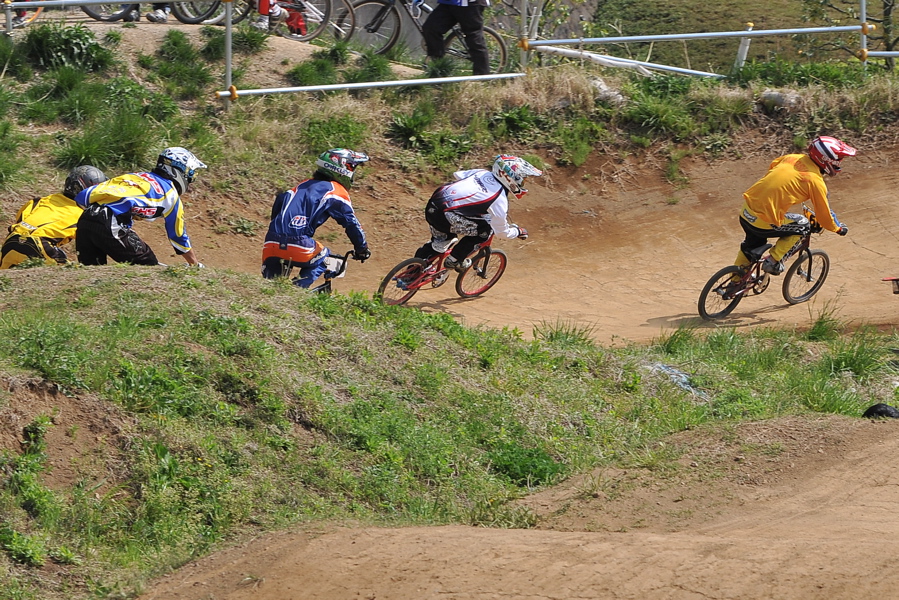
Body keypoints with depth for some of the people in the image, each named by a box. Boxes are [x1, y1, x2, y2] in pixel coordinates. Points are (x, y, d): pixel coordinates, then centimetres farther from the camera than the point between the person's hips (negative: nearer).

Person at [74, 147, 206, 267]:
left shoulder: (134, 176, 31)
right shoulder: (170, 193, 14)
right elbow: (179, 237, 23)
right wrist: (197, 265, 36)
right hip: (111, 226, -6)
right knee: (149, 267, 7)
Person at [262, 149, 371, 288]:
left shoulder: (303, 185, 24)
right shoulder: (336, 191, 6)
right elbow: (351, 223, 4)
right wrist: (362, 249, 17)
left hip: (271, 245, 5)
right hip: (299, 247, -5)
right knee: (323, 260, 24)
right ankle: (299, 286, 3)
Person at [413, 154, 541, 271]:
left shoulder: (481, 173, 12)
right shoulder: (499, 199, -7)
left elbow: (457, 174, 29)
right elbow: (502, 232, 3)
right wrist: (518, 231, 23)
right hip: (445, 217, -8)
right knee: (485, 229, 7)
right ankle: (454, 260, 14)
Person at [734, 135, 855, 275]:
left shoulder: (792, 158, 8)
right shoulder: (816, 181, -10)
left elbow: (772, 166, 30)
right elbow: (824, 216, 0)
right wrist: (838, 228, 20)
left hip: (744, 212, 7)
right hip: (763, 222, -7)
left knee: (751, 244, 33)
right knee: (802, 225, 18)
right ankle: (773, 261, 16)